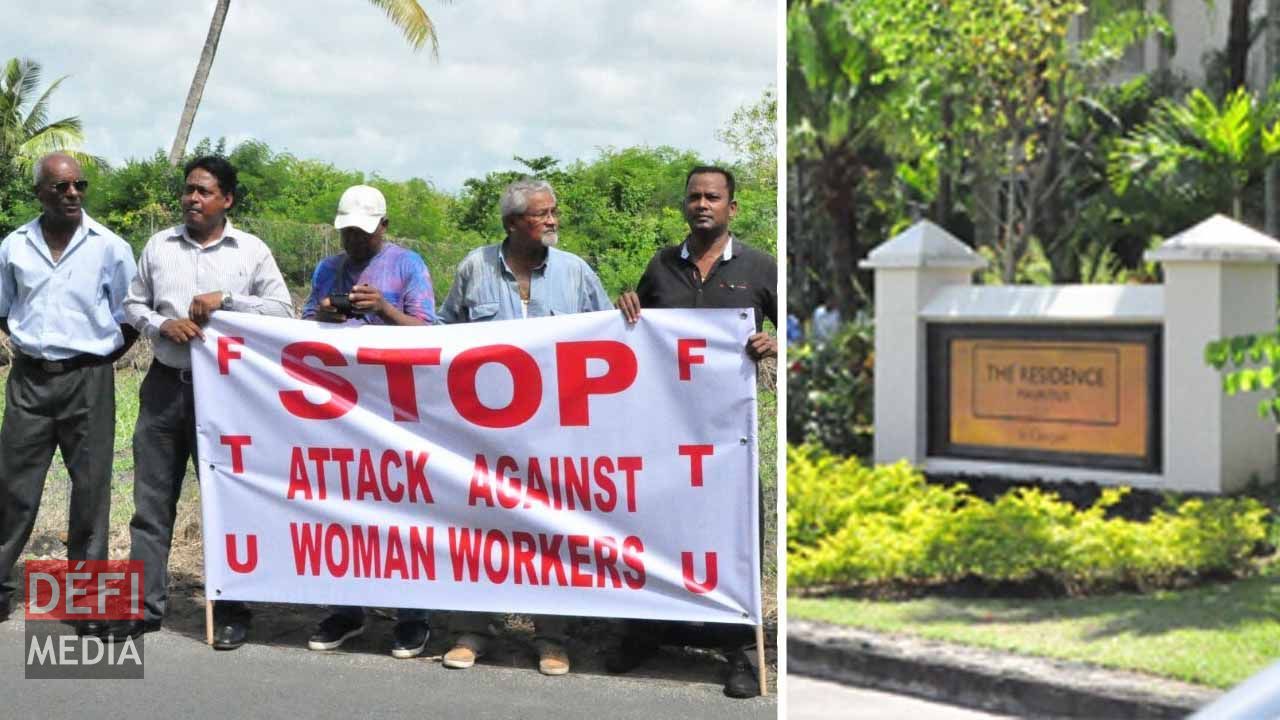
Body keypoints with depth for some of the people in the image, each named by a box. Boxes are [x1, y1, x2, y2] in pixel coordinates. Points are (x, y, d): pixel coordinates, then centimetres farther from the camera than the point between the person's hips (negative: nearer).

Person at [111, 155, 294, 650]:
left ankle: (230, 612, 9)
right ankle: (145, 605, 12)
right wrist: (161, 324, -7)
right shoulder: (158, 246, 8)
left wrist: (226, 301, -14)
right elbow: (133, 305, 13)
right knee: (152, 498, 5)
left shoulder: (252, 251, 0)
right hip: (165, 385, 3)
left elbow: (283, 310, -3)